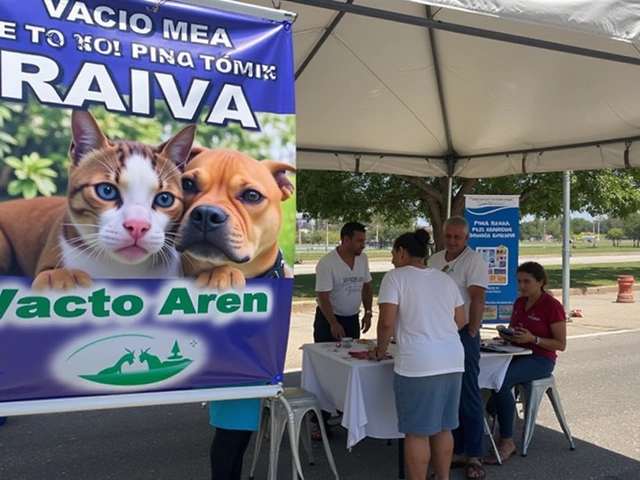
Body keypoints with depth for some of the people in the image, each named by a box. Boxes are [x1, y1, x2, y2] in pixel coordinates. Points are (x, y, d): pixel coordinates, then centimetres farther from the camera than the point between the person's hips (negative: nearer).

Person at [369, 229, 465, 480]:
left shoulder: (395, 277, -3)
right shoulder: (445, 279, 16)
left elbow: (387, 321, -11)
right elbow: (460, 321, 18)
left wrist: (379, 352, 4)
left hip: (418, 363, -7)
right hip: (453, 359, 7)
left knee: (417, 431, 3)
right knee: (442, 427, 18)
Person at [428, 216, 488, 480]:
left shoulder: (474, 261, -9)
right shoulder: (434, 260, 12)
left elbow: (478, 299, -15)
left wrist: (471, 333, -14)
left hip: (462, 335, -7)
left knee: (468, 396, 0)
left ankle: (474, 457, 12)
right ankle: (456, 452, 24)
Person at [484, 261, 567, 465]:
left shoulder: (552, 306, -10)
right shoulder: (519, 302, 10)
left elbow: (561, 344, -9)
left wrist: (533, 339, -22)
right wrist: (506, 334, -2)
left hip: (540, 359, -6)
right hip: (517, 354, 6)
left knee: (501, 380, -32)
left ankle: (507, 442, -21)